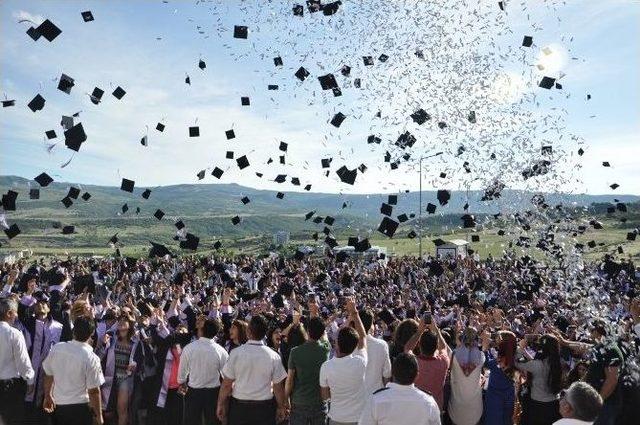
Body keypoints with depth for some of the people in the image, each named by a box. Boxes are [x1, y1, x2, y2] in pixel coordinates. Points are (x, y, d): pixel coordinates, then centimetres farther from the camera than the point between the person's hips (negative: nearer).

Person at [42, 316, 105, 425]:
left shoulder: (56, 348, -7)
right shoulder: (91, 358, -20)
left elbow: (48, 375, 5)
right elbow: (94, 391, -17)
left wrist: (47, 396, 21)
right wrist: (99, 415, -5)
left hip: (58, 405, 4)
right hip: (81, 408, -4)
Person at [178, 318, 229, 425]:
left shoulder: (188, 348, -16)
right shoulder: (221, 351, -17)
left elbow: (182, 371, -4)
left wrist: (183, 384, 17)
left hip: (193, 392, 0)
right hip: (213, 392, 0)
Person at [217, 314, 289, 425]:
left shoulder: (236, 353, -12)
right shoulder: (274, 356, -11)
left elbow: (226, 384, -7)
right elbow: (278, 387, -5)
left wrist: (221, 404, 8)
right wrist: (281, 407, 11)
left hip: (239, 407, 0)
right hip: (264, 408, 0)